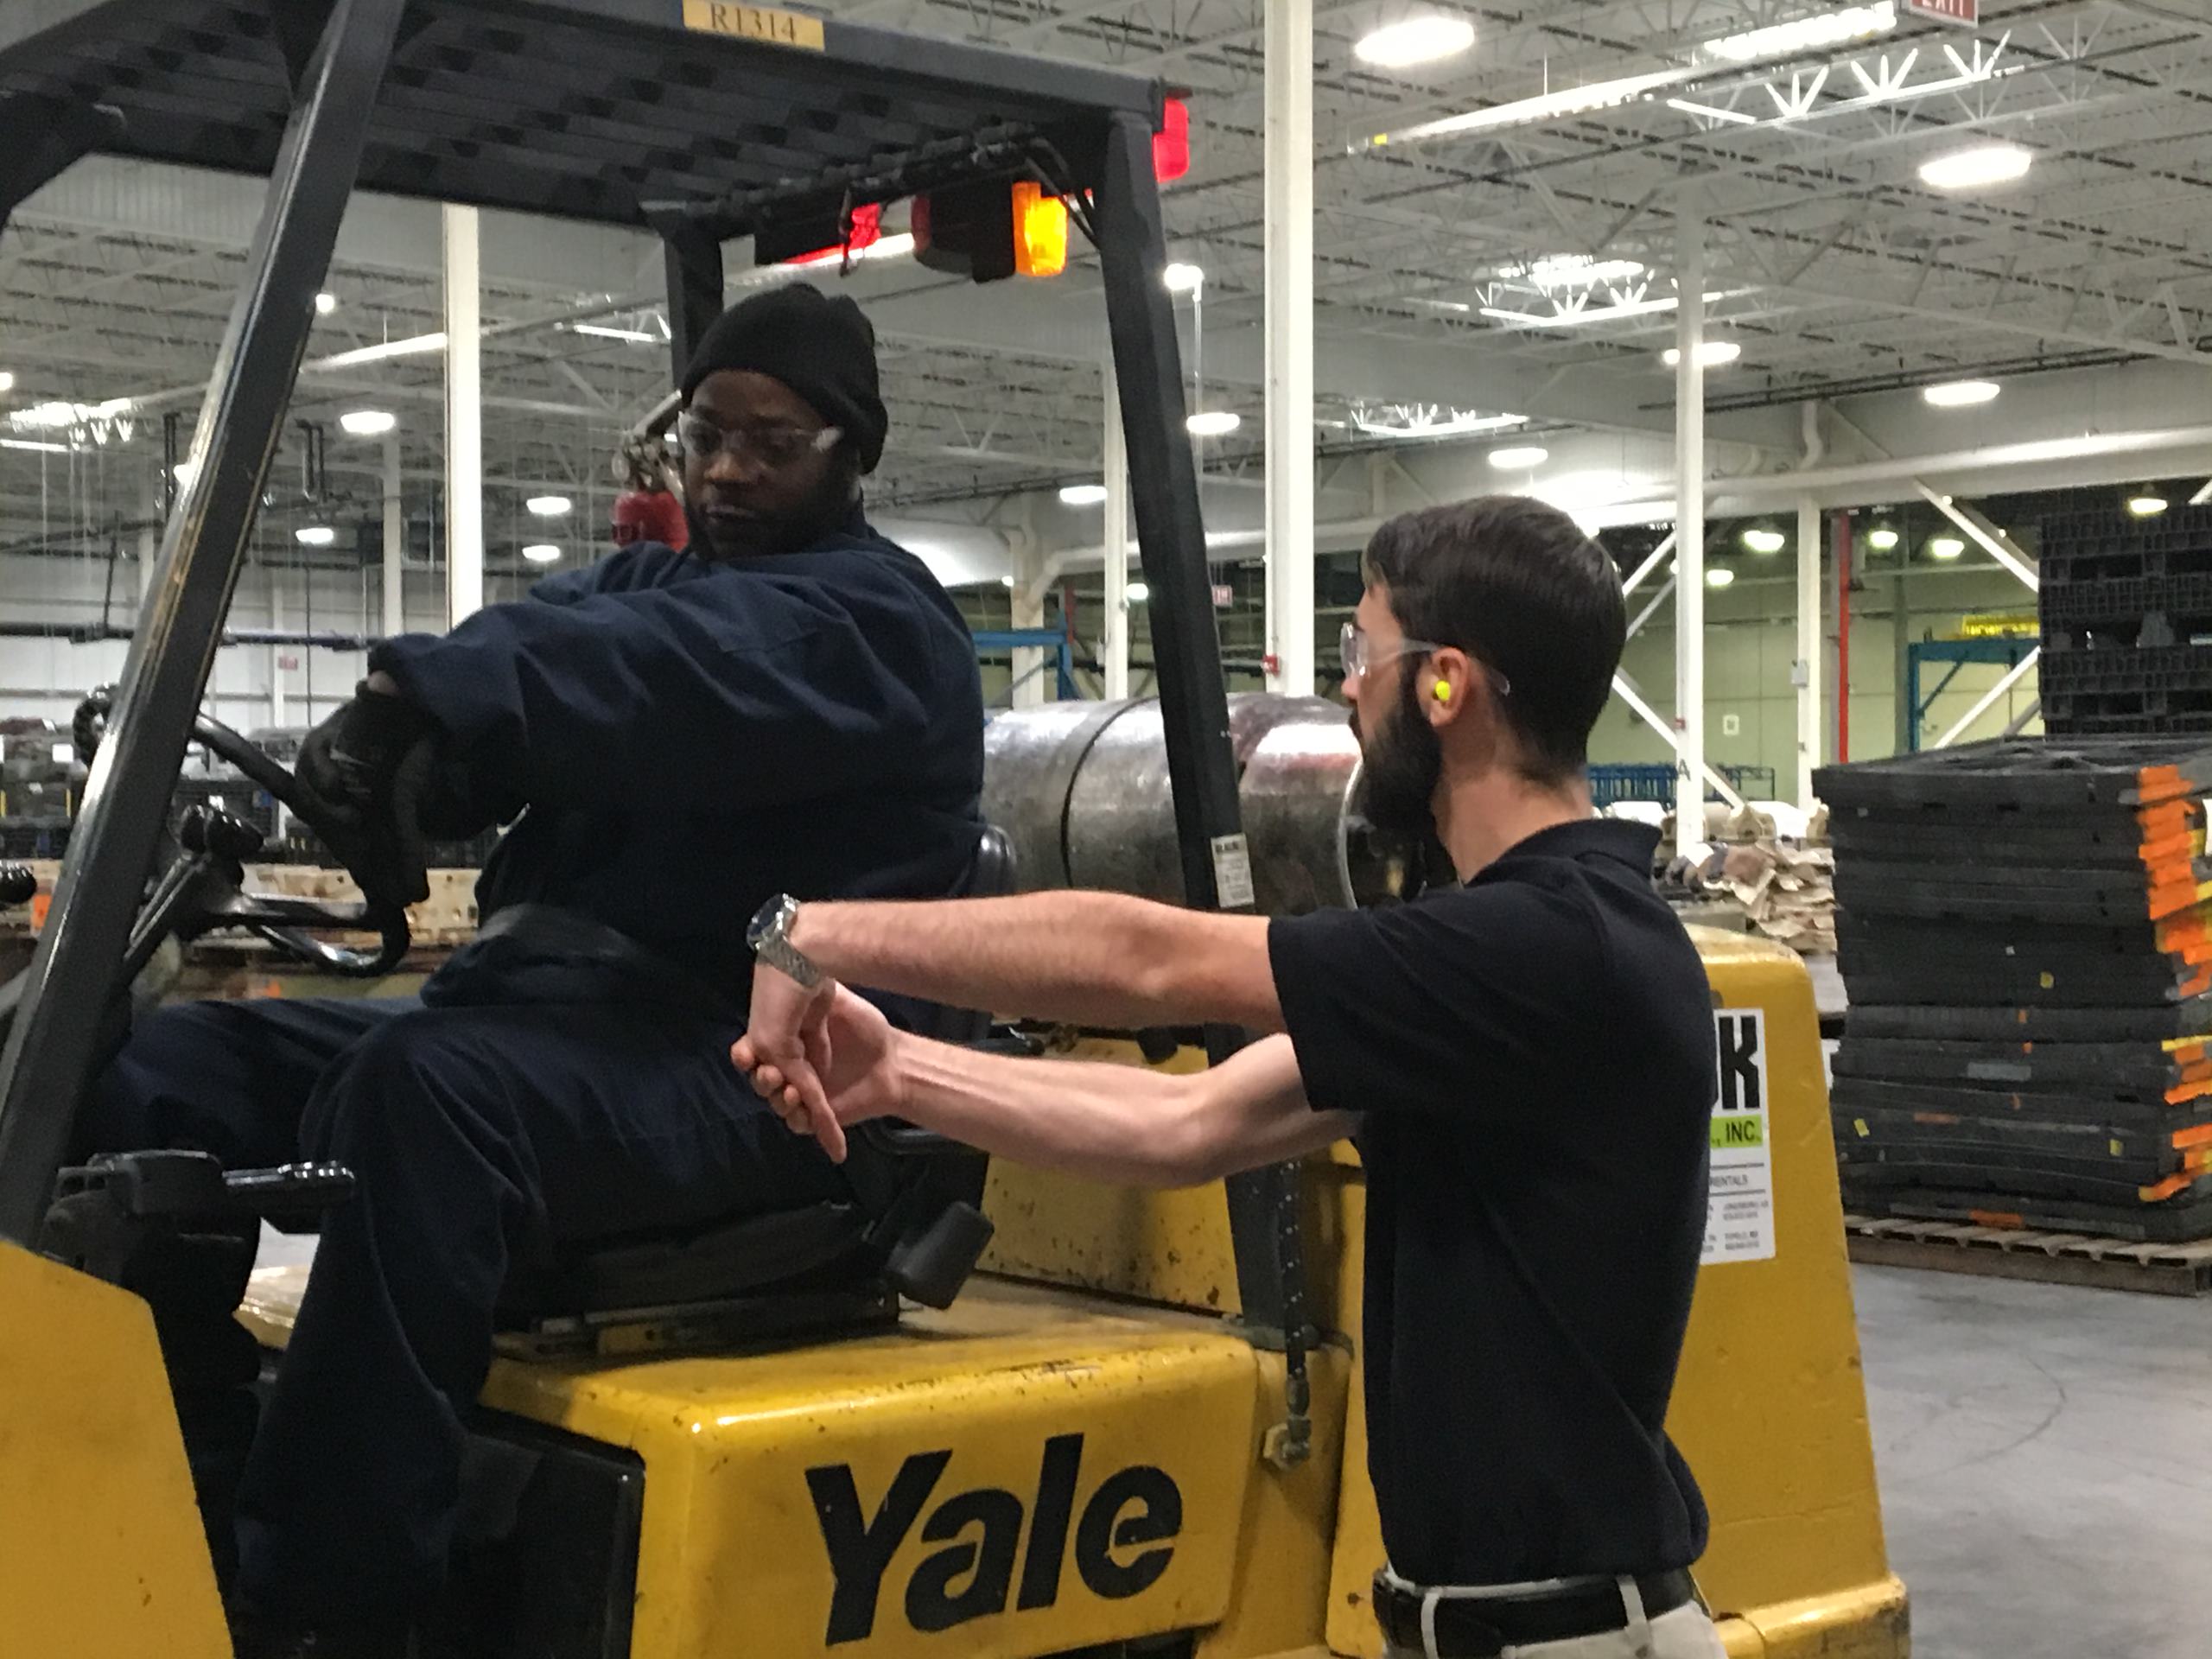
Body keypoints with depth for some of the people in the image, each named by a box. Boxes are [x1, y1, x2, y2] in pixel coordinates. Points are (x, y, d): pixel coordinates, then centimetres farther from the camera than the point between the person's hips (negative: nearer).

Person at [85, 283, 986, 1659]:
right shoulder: (647, 576, 24)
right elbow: (531, 665, 2)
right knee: (172, 1068, 2)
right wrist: (379, 736, -21)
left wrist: (421, 685, -35)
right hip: (546, 1012, 9)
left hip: (748, 1059, -9)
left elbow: (653, 675, -24)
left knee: (425, 1090, -36)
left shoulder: (873, 623, -2)